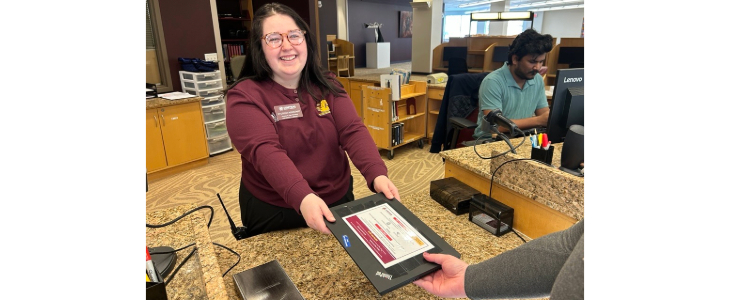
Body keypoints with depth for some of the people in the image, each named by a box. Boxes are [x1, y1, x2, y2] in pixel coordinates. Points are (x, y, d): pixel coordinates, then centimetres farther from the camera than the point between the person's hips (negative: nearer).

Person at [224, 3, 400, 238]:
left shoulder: (328, 85, 0)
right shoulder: (244, 96, -12)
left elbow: (353, 131, -13)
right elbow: (265, 151, -27)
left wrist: (377, 174, -31)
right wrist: (303, 197, -44)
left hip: (338, 202, 4)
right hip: (274, 213, -3)